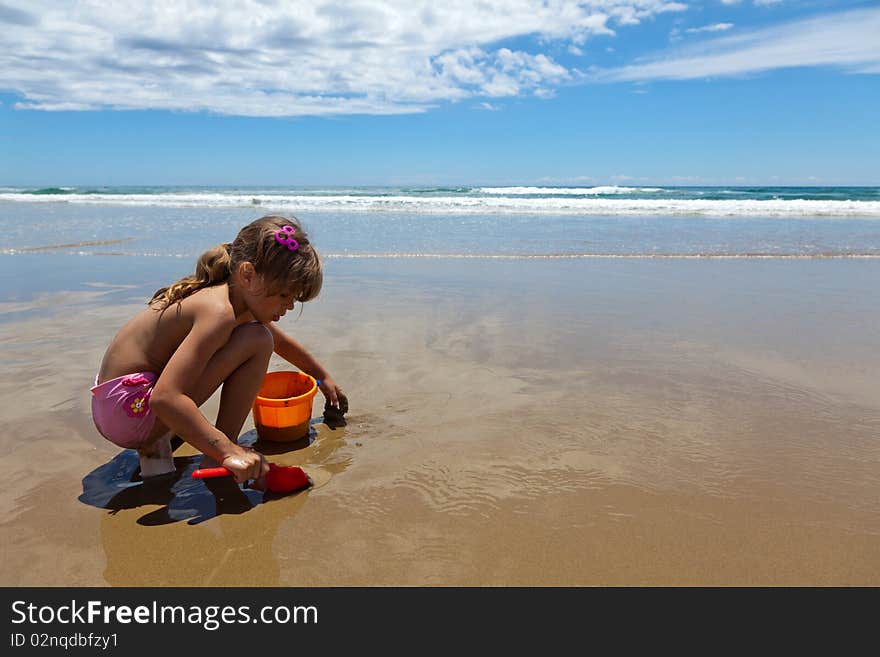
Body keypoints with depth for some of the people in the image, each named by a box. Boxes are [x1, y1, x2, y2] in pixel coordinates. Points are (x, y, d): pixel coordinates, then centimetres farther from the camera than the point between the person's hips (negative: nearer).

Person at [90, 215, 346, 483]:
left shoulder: (241, 300, 7)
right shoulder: (220, 312, -24)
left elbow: (281, 341, 27)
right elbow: (165, 398, -33)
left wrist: (323, 376, 37)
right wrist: (228, 451, -35)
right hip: (129, 408, -10)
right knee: (257, 341, -17)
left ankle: (155, 441, 18)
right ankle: (221, 460, -8)